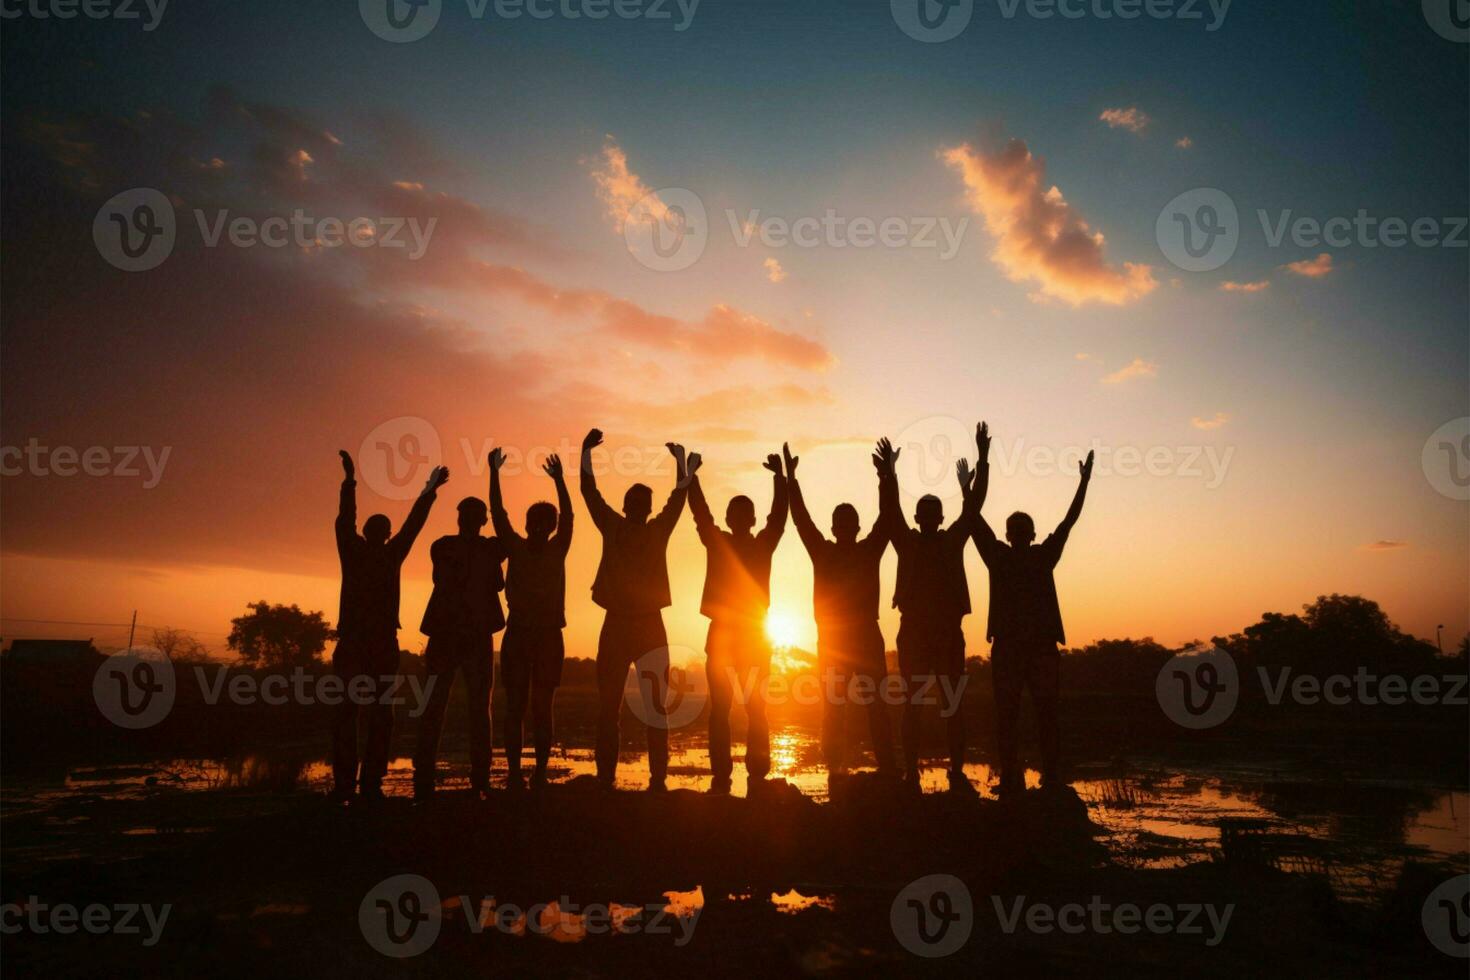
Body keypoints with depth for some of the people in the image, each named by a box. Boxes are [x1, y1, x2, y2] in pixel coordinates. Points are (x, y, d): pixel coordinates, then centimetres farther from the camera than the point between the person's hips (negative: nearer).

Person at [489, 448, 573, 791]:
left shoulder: (557, 551, 6)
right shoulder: (516, 548, 6)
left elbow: (567, 515, -6)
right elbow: (498, 513, 0)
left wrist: (559, 479, -18)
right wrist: (494, 473, -7)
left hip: (549, 636, 0)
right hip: (517, 634, 0)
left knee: (542, 708, 3)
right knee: (515, 707, 1)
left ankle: (540, 773, 6)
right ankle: (514, 773, 5)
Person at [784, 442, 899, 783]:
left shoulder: (869, 550, 7)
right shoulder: (823, 552, 6)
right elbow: (801, 519, 1)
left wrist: (886, 478, -9)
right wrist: (790, 478, -6)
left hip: (866, 635, 1)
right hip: (831, 638, 0)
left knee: (877, 702, -2)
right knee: (833, 705, -1)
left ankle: (886, 764, 0)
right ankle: (835, 767, 2)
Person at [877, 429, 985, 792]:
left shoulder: (952, 540, 7)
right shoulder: (907, 541, 4)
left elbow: (973, 507, 0)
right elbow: (890, 511, -11)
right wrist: (889, 474, -28)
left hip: (949, 633, 1)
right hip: (913, 632, -1)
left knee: (953, 704, 3)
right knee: (913, 704, 2)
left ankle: (957, 772, 9)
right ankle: (910, 773, 5)